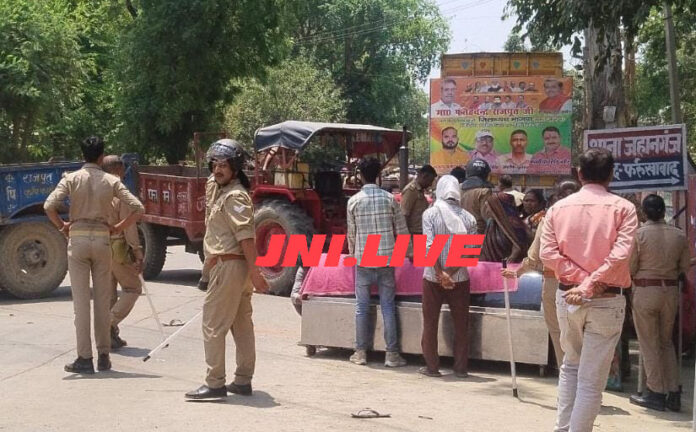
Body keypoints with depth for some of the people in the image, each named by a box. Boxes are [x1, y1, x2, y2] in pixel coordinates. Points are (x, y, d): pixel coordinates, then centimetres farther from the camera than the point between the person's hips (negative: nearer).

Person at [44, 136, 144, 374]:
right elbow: (138, 208, -6)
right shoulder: (110, 181, 1)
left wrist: (62, 226, 1)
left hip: (78, 239, -1)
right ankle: (104, 356, 13)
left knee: (81, 301, 1)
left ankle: (84, 358, 0)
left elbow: (49, 206, -15)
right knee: (103, 301, 9)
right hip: (102, 240, 1)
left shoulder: (71, 179, -2)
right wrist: (119, 227, 5)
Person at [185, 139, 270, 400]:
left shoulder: (234, 195, -13)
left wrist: (254, 272, -25)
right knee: (242, 324, 12)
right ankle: (243, 381, 18)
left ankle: (214, 383, -6)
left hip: (228, 266, -11)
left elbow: (246, 236, -21)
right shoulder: (223, 192, 19)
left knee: (213, 324, -8)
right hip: (234, 267, 11)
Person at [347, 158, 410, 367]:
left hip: (363, 260, -1)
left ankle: (361, 352, 12)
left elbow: (351, 232, 4)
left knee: (362, 307, 8)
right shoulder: (389, 198, -2)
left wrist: (352, 253, 23)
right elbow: (401, 230, 2)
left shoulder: (354, 200, -4)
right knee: (388, 306, 4)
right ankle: (391, 353, 4)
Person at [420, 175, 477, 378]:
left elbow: (429, 246, -17)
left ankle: (432, 366, 14)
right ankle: (461, 367, 14)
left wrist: (440, 273, -15)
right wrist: (451, 272, -10)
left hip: (433, 277, -1)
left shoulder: (430, 214, -8)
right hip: (459, 278, 2)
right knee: (461, 324, 11)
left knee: (430, 323, 10)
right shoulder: (468, 217, -1)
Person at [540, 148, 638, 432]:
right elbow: (620, 255, -18)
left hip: (567, 296, 3)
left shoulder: (558, 208, 2)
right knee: (592, 379, 2)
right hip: (606, 300, -3)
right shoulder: (623, 208, -5)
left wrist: (581, 278, -9)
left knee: (571, 364, 23)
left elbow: (548, 254, -8)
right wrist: (590, 286, -17)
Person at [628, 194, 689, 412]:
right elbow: (684, 266, 5)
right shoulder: (679, 235, -1)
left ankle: (656, 392, 8)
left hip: (645, 290, -4)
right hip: (671, 290, 4)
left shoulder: (639, 234, -12)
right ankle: (673, 393, 14)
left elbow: (631, 267, -10)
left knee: (649, 343, 5)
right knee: (667, 342, 16)